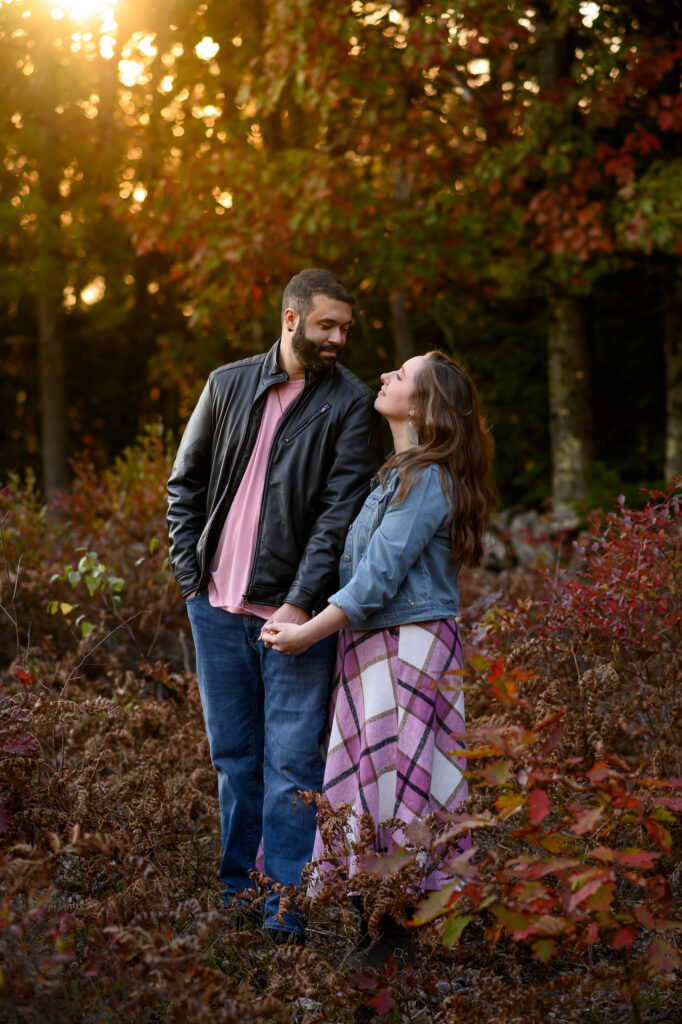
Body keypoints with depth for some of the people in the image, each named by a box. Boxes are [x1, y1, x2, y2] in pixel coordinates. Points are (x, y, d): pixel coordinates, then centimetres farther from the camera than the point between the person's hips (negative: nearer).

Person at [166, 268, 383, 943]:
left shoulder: (352, 404, -3)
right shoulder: (228, 386, 7)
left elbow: (341, 512, -10)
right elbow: (185, 484, 15)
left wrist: (301, 604, -17)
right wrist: (190, 575, 5)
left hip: (294, 613, -3)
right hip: (217, 608, 4)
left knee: (291, 762, -5)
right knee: (233, 757, 13)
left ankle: (285, 907, 2)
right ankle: (236, 888, 25)